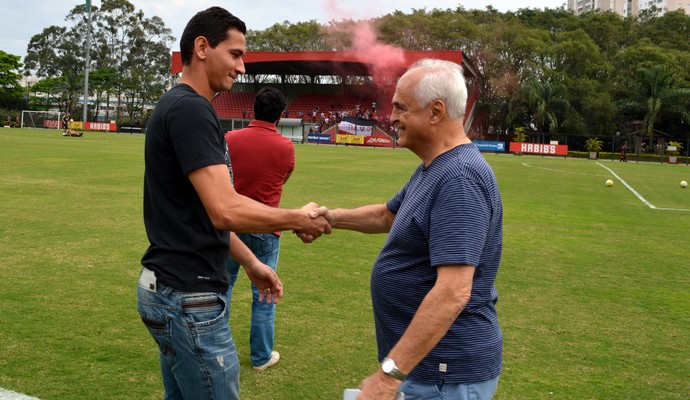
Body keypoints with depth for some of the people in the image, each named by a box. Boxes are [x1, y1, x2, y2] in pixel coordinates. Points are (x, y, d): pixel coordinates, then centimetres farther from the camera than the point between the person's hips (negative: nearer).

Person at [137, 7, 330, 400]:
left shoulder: (181, 106, 14)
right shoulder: (190, 109, -18)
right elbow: (226, 211, -28)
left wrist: (251, 263, 18)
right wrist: (298, 219, -14)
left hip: (174, 287, 10)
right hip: (189, 297, -10)